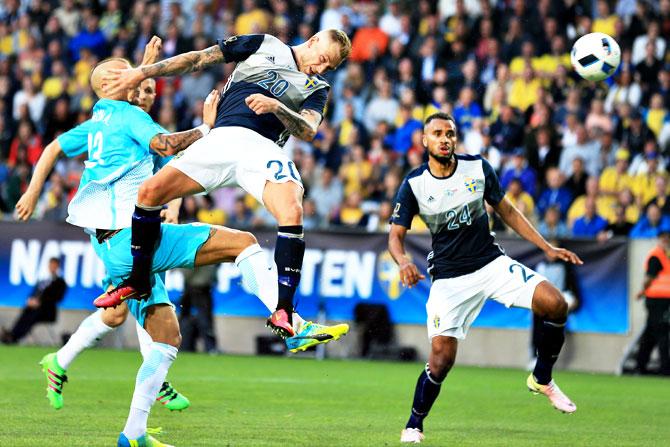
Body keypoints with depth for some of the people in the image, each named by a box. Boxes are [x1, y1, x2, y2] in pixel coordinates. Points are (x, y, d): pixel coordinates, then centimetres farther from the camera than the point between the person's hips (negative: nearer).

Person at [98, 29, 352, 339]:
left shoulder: (317, 88, 19)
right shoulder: (264, 46, 17)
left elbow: (308, 131, 1)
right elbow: (198, 59, 15)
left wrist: (275, 106, -17)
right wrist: (142, 73, 9)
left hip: (262, 148, -1)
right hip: (221, 138, 1)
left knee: (292, 212, -29)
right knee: (150, 192, -12)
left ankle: (282, 311, -27)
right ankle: (138, 283, 8)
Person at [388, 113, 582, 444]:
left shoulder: (478, 168, -2)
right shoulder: (413, 185, -8)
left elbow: (506, 211, 10)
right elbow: (396, 234, -5)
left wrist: (547, 248, 6)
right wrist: (403, 261, -28)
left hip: (492, 264, 2)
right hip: (448, 278, -2)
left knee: (555, 305, -18)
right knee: (441, 357, -15)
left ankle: (542, 379, 4)